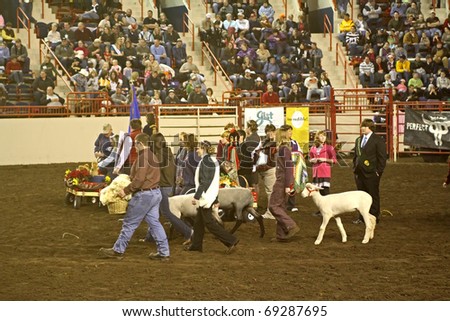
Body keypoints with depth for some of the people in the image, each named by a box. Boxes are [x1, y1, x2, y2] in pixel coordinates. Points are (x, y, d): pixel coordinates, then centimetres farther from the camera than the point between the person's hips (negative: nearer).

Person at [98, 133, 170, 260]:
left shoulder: (143, 157, -16)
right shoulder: (152, 156, 14)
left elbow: (139, 179, -21)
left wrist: (126, 191, -14)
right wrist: (132, 177, 19)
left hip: (144, 195, -9)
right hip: (155, 192, 9)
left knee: (129, 223, 0)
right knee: (154, 222, 10)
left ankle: (118, 250, 8)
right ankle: (163, 252, 7)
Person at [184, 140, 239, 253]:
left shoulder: (205, 161, -16)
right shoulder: (214, 161, 13)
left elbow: (204, 181, -22)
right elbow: (215, 181, 16)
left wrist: (196, 196, -21)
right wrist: (216, 199, 19)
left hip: (206, 196, -10)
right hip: (212, 196, 10)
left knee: (208, 222, -6)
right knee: (198, 221, 16)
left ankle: (231, 240, -10)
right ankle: (196, 244, 23)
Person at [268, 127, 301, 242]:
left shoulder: (284, 149, -16)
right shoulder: (283, 148, 14)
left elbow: (289, 167, -20)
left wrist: (287, 185, -21)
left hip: (282, 182, -10)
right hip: (281, 181, 10)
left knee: (273, 206, -7)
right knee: (280, 207, 11)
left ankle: (291, 227, -11)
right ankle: (282, 235, 13)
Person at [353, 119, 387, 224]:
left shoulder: (378, 140, -6)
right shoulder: (358, 140, 16)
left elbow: (382, 157, -8)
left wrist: (378, 171, -12)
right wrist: (355, 168, 14)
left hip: (371, 174, -6)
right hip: (359, 174, 6)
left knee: (373, 195, 1)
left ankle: (374, 217, 8)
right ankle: (362, 217, 17)